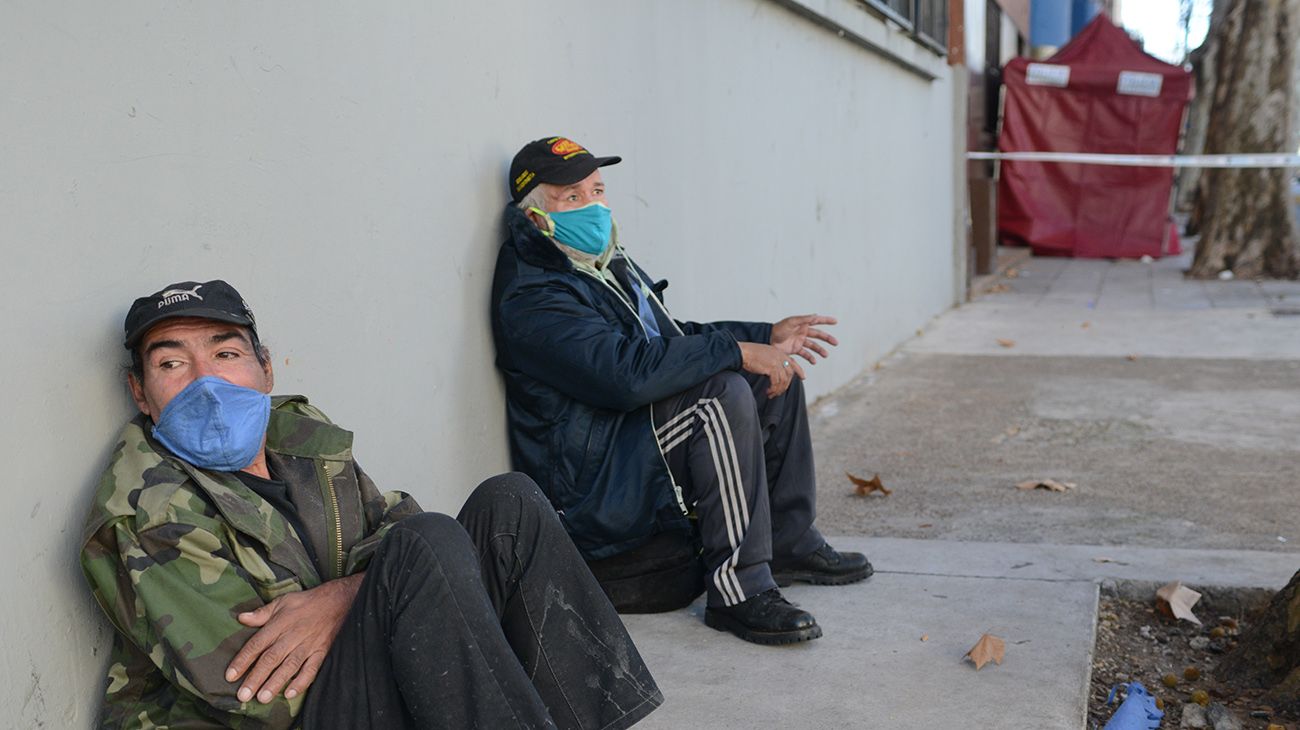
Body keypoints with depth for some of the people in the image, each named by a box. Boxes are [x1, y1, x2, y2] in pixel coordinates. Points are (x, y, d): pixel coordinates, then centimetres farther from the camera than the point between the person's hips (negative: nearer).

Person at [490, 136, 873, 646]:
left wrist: (768, 335, 12)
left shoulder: (606, 264, 14)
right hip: (595, 486, -10)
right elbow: (626, 371, -32)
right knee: (723, 394, -30)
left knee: (776, 375, 11)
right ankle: (738, 591, -25)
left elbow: (673, 339, 24)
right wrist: (738, 351, -26)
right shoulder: (531, 297, -18)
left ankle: (790, 541, 15)